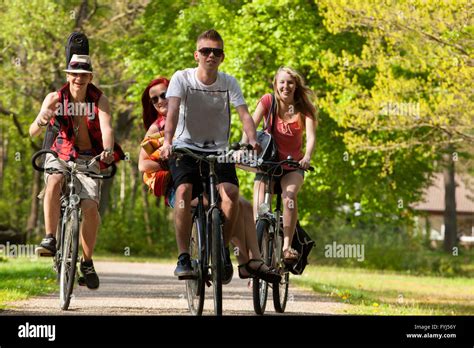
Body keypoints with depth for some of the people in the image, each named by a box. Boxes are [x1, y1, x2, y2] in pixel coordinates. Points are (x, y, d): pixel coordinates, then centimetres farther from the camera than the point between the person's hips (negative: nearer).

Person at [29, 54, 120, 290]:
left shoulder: (100, 101, -9)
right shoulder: (54, 99, -8)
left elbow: (107, 128, -25)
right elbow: (33, 133, -17)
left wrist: (107, 150, -46)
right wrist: (42, 121, -41)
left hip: (87, 159, 0)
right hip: (58, 156, 0)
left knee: (90, 206, -21)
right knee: (54, 182, -35)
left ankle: (87, 261, -1)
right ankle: (50, 238, -28)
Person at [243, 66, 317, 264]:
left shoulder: (304, 108, -7)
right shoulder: (268, 101, -7)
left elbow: (311, 136, -20)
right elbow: (251, 126, -18)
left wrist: (307, 157, -41)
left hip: (292, 166, -1)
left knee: (289, 196, -30)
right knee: (259, 208, -17)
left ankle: (287, 247, -28)